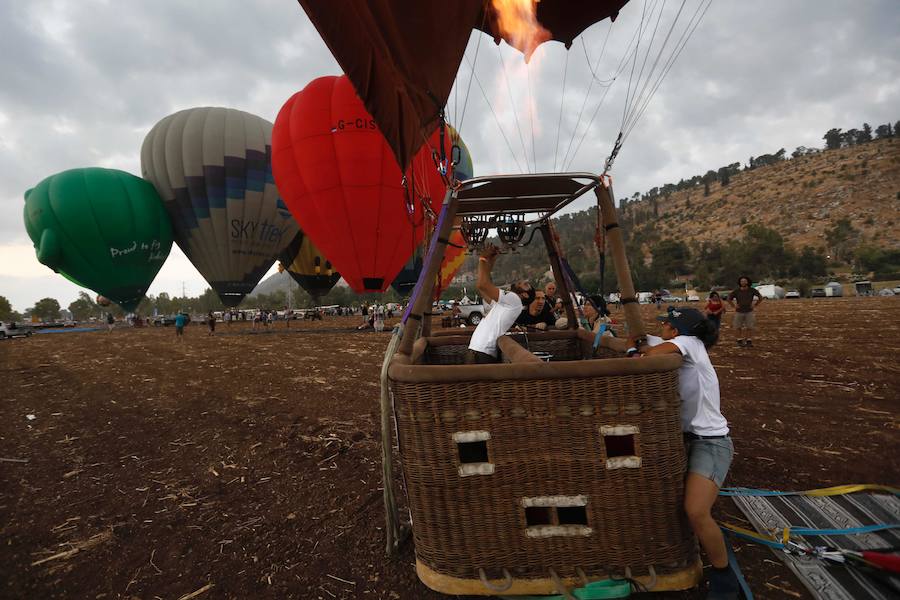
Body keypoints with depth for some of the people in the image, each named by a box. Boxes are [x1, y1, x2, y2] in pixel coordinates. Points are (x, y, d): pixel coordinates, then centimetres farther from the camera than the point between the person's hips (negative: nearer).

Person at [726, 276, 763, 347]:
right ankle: (739, 340, 15)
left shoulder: (752, 290, -6)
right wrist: (734, 306, 1)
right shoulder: (736, 291, -7)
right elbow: (729, 299, 8)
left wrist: (755, 305, 2)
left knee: (749, 327, 0)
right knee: (739, 328, 5)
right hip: (739, 312, 0)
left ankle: (748, 341, 10)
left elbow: (760, 298, 8)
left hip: (749, 312, 0)